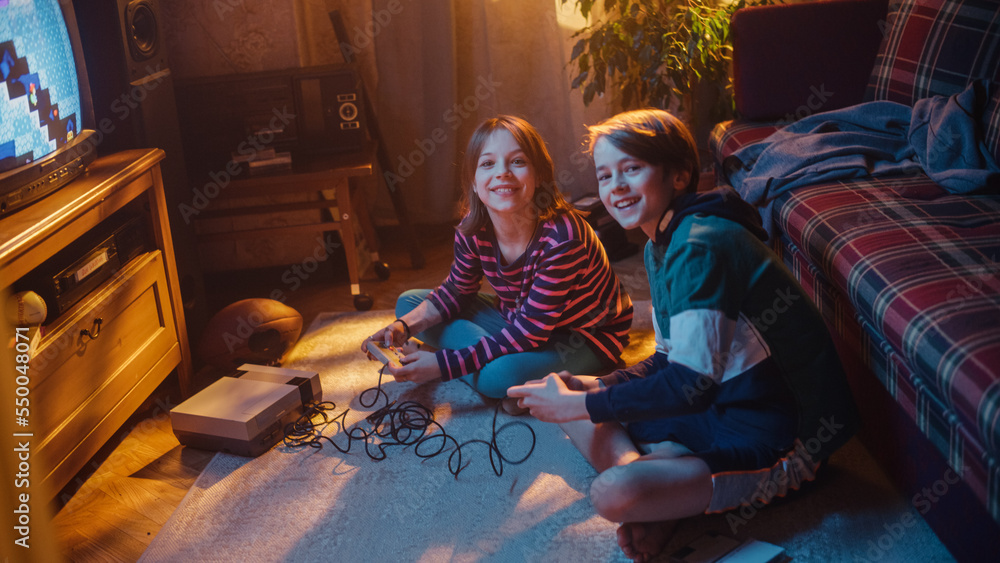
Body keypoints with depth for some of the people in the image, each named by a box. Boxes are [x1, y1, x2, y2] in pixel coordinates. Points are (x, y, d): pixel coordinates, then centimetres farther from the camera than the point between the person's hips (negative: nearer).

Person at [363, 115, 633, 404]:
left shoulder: (561, 236, -33)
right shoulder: (472, 231, -14)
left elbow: (529, 331, -31)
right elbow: (456, 291, 4)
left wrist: (443, 364, -33)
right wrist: (403, 327, -15)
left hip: (587, 336, -7)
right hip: (519, 322, 7)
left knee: (499, 375, -37)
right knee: (409, 302, 0)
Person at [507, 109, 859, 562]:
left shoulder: (702, 247, -24)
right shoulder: (660, 247, 7)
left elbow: (690, 384, -27)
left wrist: (581, 405, -17)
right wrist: (589, 387, -2)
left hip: (773, 442, -10)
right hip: (717, 405, 10)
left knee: (613, 494, -31)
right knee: (565, 390, 7)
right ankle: (652, 488, -7)